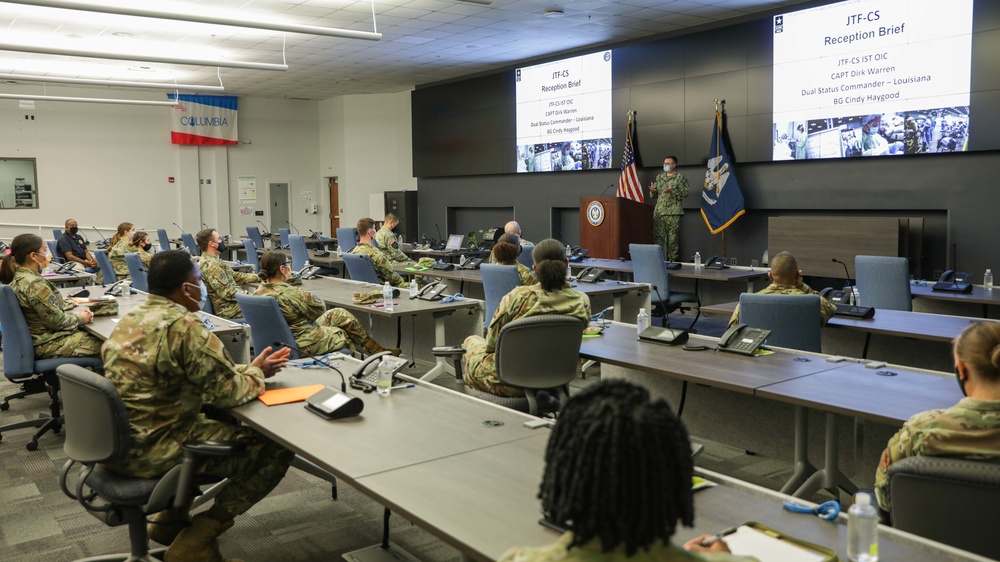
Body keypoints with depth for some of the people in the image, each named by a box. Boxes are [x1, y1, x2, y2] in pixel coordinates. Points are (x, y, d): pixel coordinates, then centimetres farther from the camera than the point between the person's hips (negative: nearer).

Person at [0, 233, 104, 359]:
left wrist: (77, 309, 3)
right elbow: (57, 321, -23)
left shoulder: (19, 276, 5)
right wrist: (80, 318, -6)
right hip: (47, 344, -10)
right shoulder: (35, 284, -26)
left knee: (93, 334, 17)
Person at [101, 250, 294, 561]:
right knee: (277, 447, -3)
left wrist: (249, 368, 10)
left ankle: (170, 517, 25)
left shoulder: (133, 316, 8)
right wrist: (257, 373, 3)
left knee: (217, 416, 28)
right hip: (151, 450, -9)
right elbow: (227, 391, -17)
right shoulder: (184, 326, -21)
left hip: (116, 441, 9)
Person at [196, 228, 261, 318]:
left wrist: (259, 277, 13)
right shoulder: (210, 266, -19)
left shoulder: (213, 261, 14)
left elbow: (235, 276, 19)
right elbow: (228, 293, -22)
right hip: (231, 310, -10)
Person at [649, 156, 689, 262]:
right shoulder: (659, 177, 18)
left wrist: (672, 190, -20)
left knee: (673, 237, -4)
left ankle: (672, 259, 1)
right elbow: (654, 195, 21)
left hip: (673, 212, -5)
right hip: (659, 211, 5)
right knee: (658, 236, 1)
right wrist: (653, 191, -2)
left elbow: (685, 193, -7)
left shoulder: (680, 177, 3)